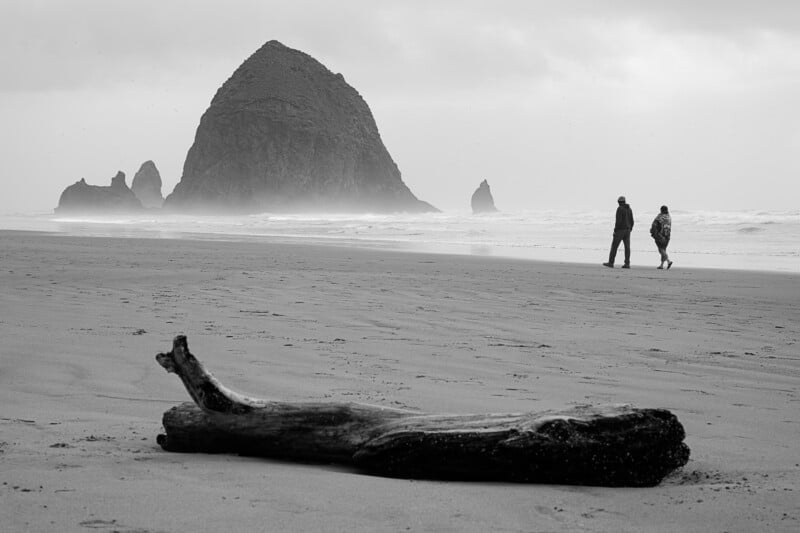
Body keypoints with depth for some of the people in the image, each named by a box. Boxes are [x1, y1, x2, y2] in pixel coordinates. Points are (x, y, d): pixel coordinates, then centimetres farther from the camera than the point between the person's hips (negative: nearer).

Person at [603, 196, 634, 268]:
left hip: (620, 230, -7)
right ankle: (627, 264, -4)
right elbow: (632, 221, 11)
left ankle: (611, 263, 0)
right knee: (627, 247, 2)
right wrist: (630, 230, 18)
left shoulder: (620, 209, -12)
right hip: (627, 230, 7)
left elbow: (618, 220, -19)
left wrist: (615, 230, -14)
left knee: (614, 246, -1)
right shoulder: (629, 209, 11)